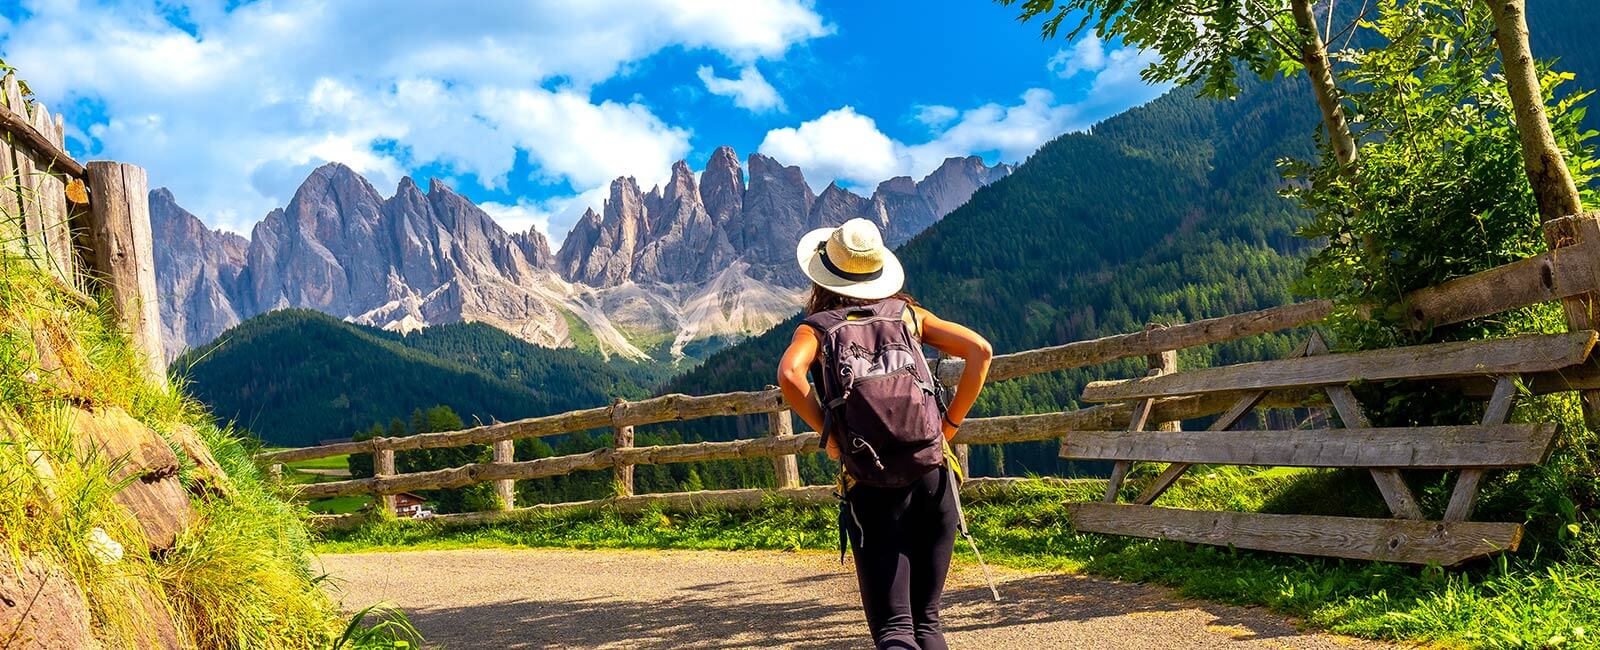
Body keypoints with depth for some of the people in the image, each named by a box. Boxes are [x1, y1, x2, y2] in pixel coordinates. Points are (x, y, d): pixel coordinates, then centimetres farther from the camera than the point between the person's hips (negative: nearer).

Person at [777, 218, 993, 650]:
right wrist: (949, 424, 6)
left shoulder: (817, 327, 6)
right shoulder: (907, 313, 12)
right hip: (933, 476, 2)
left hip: (871, 492, -2)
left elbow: (789, 374, -16)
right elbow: (979, 350, 1)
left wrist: (827, 433, -3)